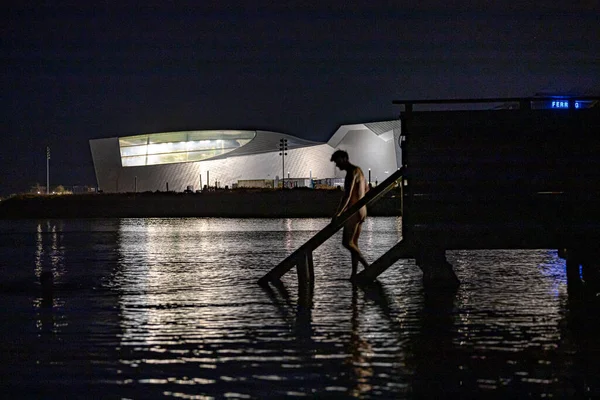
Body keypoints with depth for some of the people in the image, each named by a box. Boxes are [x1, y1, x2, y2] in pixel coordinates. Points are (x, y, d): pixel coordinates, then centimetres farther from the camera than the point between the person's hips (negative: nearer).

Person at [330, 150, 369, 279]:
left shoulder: (352, 172, -16)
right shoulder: (359, 171, 16)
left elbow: (347, 195, -26)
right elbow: (366, 190, 28)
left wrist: (338, 213, -29)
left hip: (353, 211, -10)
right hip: (361, 211, 10)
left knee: (347, 242, -8)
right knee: (353, 243, 9)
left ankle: (367, 266, -14)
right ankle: (354, 274, 7)